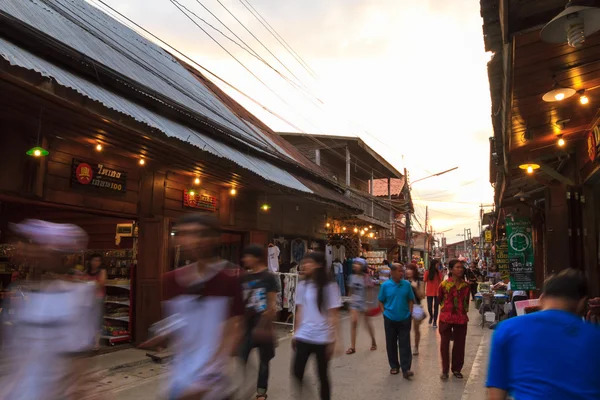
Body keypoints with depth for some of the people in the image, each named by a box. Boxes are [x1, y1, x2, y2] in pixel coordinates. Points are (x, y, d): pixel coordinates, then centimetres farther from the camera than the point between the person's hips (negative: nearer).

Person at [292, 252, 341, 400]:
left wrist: (332, 340, -9)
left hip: (322, 338, -3)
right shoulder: (302, 285, 4)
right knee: (296, 372, 0)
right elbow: (299, 311, 10)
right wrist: (295, 333, 12)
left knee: (322, 376, 10)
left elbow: (333, 316, -8)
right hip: (303, 337, 4)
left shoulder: (329, 286, -9)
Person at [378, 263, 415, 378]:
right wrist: (385, 313, -4)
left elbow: (411, 300, 6)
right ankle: (394, 366, 26)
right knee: (391, 343, 11)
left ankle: (406, 369, 3)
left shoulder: (406, 284, -4)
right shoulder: (385, 285, -8)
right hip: (390, 319, 0)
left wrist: (410, 313, -1)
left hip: (405, 319, 0)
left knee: (405, 344, 0)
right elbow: (381, 301, 3)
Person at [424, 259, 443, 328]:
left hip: (437, 292, 1)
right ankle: (431, 316, 36)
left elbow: (441, 281, -3)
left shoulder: (439, 272, -1)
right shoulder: (427, 272, -8)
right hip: (429, 293, -1)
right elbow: (424, 282, -4)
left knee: (436, 307, 4)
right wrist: (424, 292, -5)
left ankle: (435, 322, 14)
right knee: (429, 307, 4)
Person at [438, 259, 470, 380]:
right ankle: (445, 370, 18)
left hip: (461, 318, 3)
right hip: (446, 317, -2)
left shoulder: (466, 285, -1)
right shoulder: (444, 284, -10)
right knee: (445, 344, 6)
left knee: (459, 344, 11)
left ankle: (456, 369, 27)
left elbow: (466, 300, 14)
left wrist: (463, 310, 14)